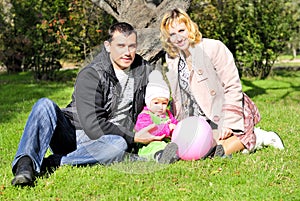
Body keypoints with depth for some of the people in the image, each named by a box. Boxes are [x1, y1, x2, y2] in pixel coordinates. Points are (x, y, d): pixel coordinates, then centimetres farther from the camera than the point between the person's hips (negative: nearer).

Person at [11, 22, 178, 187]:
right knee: (45, 105, -27)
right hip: (72, 135, -2)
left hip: (102, 142, 2)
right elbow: (92, 125, -21)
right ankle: (26, 163, -40)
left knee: (119, 145, -35)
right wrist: (133, 138, -20)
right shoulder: (91, 75, -11)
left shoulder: (145, 71, 6)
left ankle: (52, 162, -33)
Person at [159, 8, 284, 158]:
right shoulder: (171, 59, 5)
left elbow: (233, 88, -14)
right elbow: (178, 98, 15)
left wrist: (229, 124, -18)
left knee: (215, 152, -25)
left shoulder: (214, 48, -13)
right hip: (201, 120, 7)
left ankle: (255, 137, 3)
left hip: (223, 114, -6)